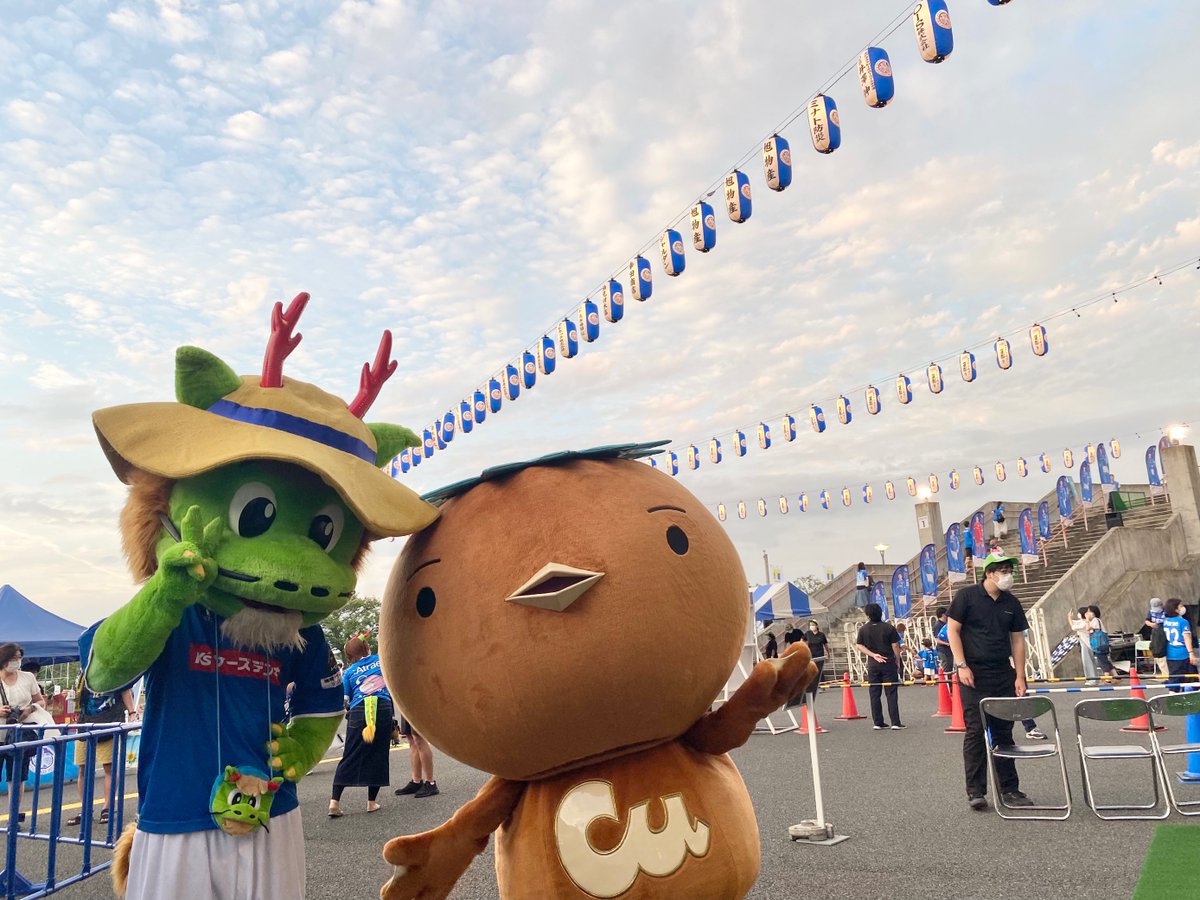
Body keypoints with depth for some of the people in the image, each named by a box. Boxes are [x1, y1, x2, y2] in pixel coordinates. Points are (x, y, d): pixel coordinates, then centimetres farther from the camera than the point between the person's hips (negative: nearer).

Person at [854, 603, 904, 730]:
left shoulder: (863, 629, 0)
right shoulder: (888, 627, -6)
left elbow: (859, 646, -2)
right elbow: (895, 646, -4)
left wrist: (873, 655, -4)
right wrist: (898, 662, 6)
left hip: (873, 665, 2)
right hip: (889, 663, -2)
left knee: (874, 695, 7)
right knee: (891, 694, 1)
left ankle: (878, 723, 8)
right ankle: (895, 722, -2)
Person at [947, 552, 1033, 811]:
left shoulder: (1011, 602, 8)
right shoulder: (967, 595, -6)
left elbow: (1017, 639, 11)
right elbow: (952, 630, -5)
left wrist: (1020, 676, 5)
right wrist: (961, 665, -12)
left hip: (1004, 675, 5)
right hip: (974, 675, -5)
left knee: (1004, 732, 9)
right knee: (976, 731, -5)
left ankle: (1009, 789, 19)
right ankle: (975, 791, 2)